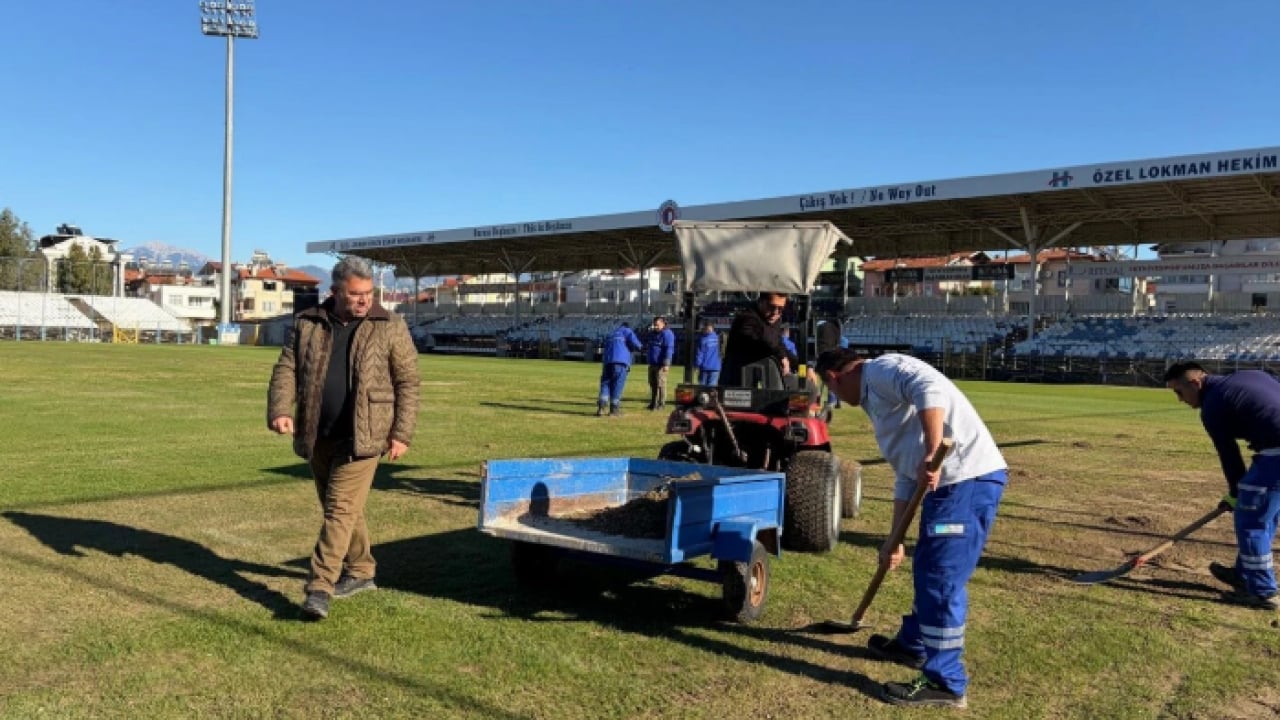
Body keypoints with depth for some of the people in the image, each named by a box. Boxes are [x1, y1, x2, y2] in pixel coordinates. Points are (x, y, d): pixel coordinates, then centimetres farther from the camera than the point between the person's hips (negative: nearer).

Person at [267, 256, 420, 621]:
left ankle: (320, 586, -5)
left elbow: (407, 383, -2)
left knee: (341, 508, -9)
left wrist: (401, 433, -8)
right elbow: (287, 368, 3)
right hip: (317, 436, 5)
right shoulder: (307, 324, 6)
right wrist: (280, 409, -14)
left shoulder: (390, 327, -3)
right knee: (341, 508, 16)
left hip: (361, 436, -4)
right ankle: (361, 571, 32)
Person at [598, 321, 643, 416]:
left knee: (605, 383, 6)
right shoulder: (627, 331, 14)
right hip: (621, 361, -5)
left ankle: (601, 406, -10)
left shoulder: (610, 335, 31)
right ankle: (614, 409, 0)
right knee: (618, 384, 0)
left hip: (607, 361, 5)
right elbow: (634, 342, -3)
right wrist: (639, 346, 19)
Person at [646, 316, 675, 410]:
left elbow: (669, 349, -17)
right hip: (652, 364, 9)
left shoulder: (666, 334, -11)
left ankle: (661, 404, -2)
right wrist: (648, 359, 27)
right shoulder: (653, 334, 18)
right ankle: (653, 403, 20)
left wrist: (666, 363, -22)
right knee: (653, 384, 12)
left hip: (661, 364, -9)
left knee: (660, 384, -7)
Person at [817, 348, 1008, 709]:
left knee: (942, 581, -3)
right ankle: (913, 644, 42)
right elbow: (906, 478, 26)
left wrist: (931, 457, -26)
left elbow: (931, 389, -26)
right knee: (926, 570, 24)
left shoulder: (881, 369, -3)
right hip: (950, 483, 11)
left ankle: (945, 683, 8)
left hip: (968, 479, -11)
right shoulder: (877, 399, 25)